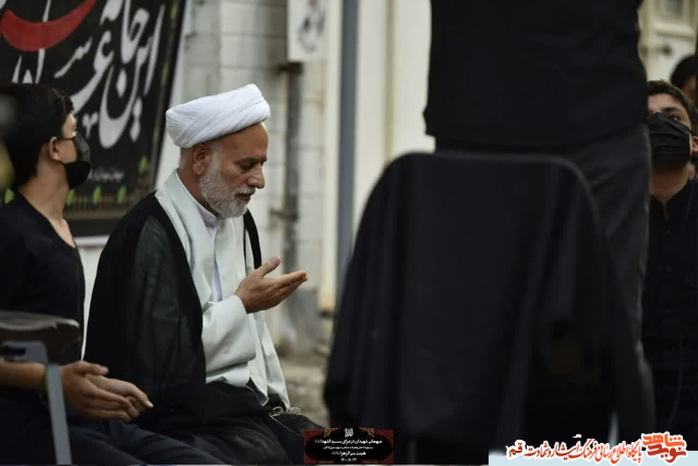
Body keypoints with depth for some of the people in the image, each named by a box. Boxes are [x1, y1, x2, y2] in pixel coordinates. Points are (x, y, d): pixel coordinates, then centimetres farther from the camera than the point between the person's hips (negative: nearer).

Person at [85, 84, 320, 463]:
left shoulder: (238, 221, 14)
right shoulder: (151, 236, -14)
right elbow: (160, 357, -18)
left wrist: (277, 405, 12)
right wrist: (242, 304, -11)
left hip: (248, 403, 8)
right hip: (184, 415, -8)